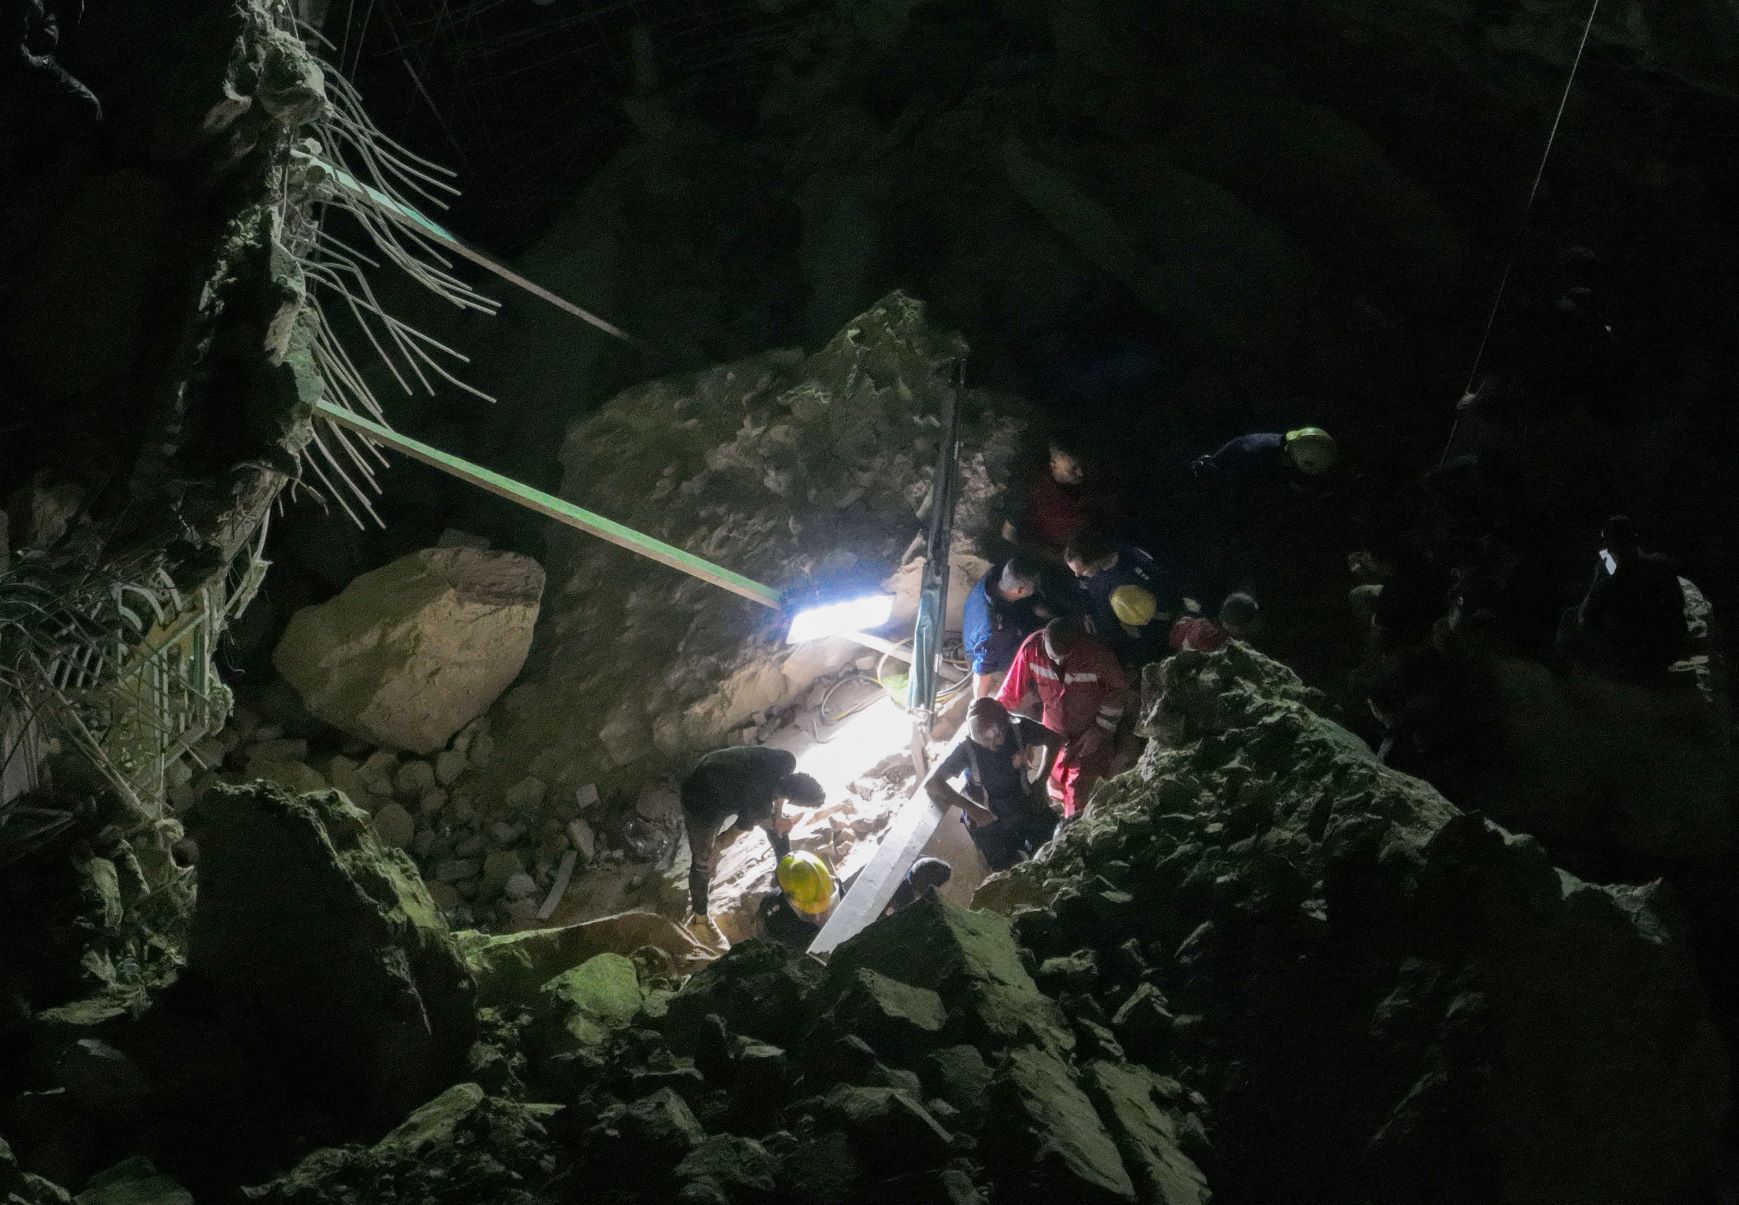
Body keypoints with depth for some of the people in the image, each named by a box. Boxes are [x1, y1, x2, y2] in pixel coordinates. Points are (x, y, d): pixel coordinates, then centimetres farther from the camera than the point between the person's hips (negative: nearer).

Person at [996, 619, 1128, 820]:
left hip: (1088, 736, -3)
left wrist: (1100, 731, -12)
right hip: (1054, 733, 3)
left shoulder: (1097, 655, -31)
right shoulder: (1032, 649, -25)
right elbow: (1013, 691, -12)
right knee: (1056, 788, 18)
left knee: (1079, 796, 0)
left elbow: (1118, 690, -13)